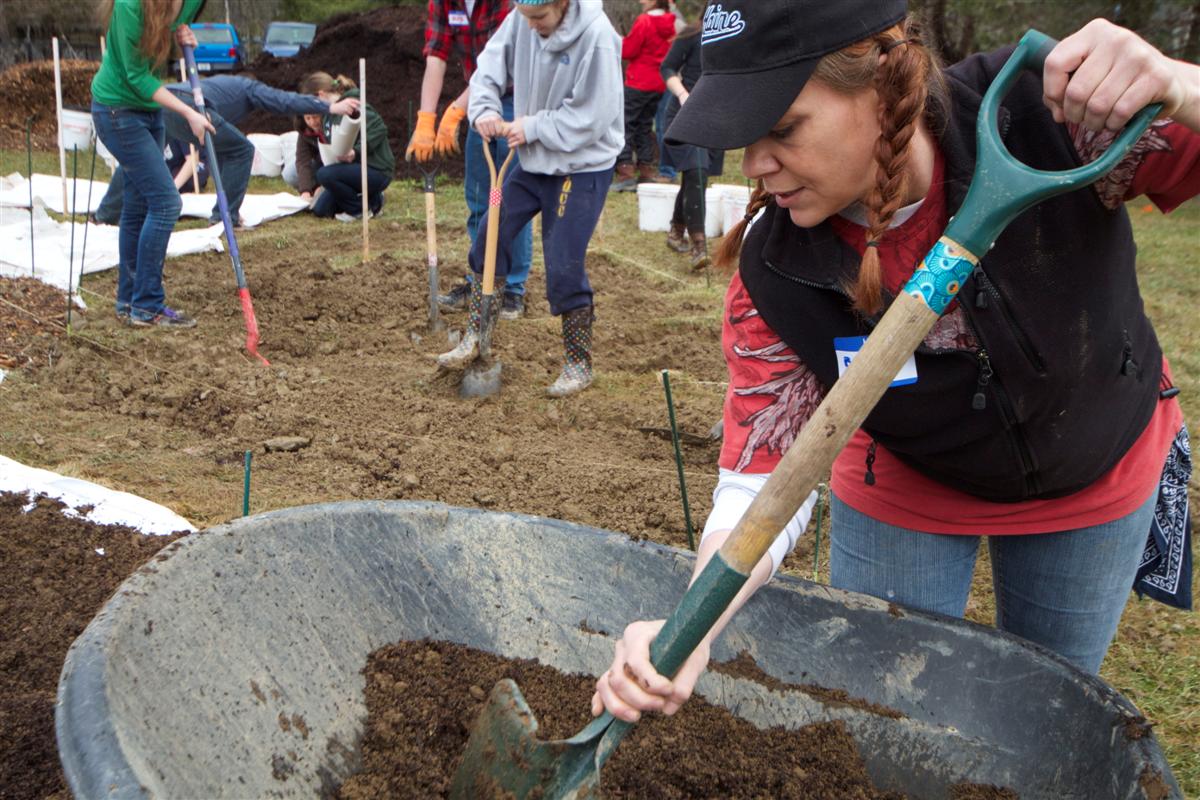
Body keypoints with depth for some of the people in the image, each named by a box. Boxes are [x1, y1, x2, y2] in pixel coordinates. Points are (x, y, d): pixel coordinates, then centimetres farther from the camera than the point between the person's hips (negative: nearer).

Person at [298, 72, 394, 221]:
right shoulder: (327, 115, 11)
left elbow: (379, 128, -24)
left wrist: (357, 152, -32)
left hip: (377, 170, -9)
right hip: (354, 167, 9)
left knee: (324, 174, -28)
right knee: (321, 209, 3)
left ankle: (362, 208, -8)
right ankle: (371, 199, 15)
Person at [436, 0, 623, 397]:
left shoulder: (596, 37, -23)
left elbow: (591, 118, -23)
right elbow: (490, 66, 3)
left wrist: (533, 127, -21)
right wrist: (484, 110, -16)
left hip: (582, 167, -7)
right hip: (532, 159, 7)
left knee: (564, 267, -5)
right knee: (489, 239, 9)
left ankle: (579, 364, 13)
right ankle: (474, 338, 25)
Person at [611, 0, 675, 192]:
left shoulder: (644, 21, -13)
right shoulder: (669, 24, 9)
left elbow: (628, 51, -12)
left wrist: (619, 41, 8)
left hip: (638, 83, -7)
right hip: (658, 84, 7)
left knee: (624, 125, -4)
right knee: (645, 126, 16)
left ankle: (625, 170, -14)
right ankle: (647, 170, 14)